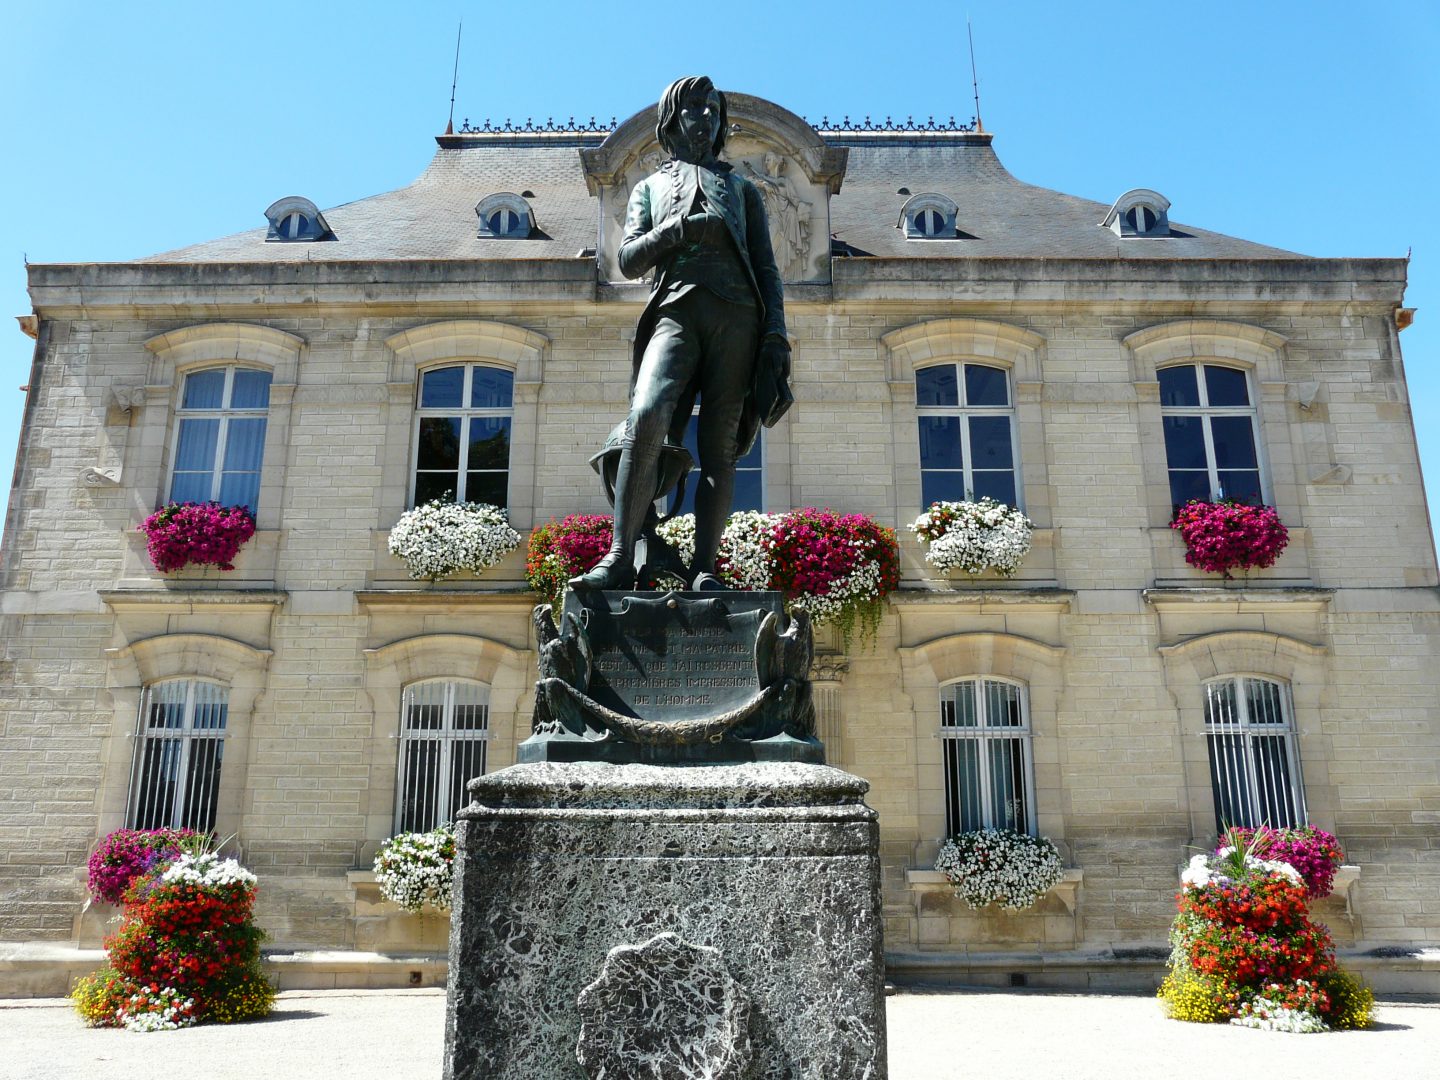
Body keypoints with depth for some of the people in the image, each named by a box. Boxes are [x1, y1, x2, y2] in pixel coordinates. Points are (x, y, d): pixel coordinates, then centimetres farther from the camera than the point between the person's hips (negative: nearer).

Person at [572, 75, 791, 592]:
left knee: (719, 446, -9)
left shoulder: (742, 188, 29)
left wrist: (777, 334, 2)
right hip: (676, 310, -1)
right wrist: (679, 229, -4)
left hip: (737, 315, 2)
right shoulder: (650, 187, 28)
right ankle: (620, 559, -28)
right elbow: (629, 261, 13)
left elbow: (766, 268, 18)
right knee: (647, 416, -27)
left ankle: (703, 569, -13)